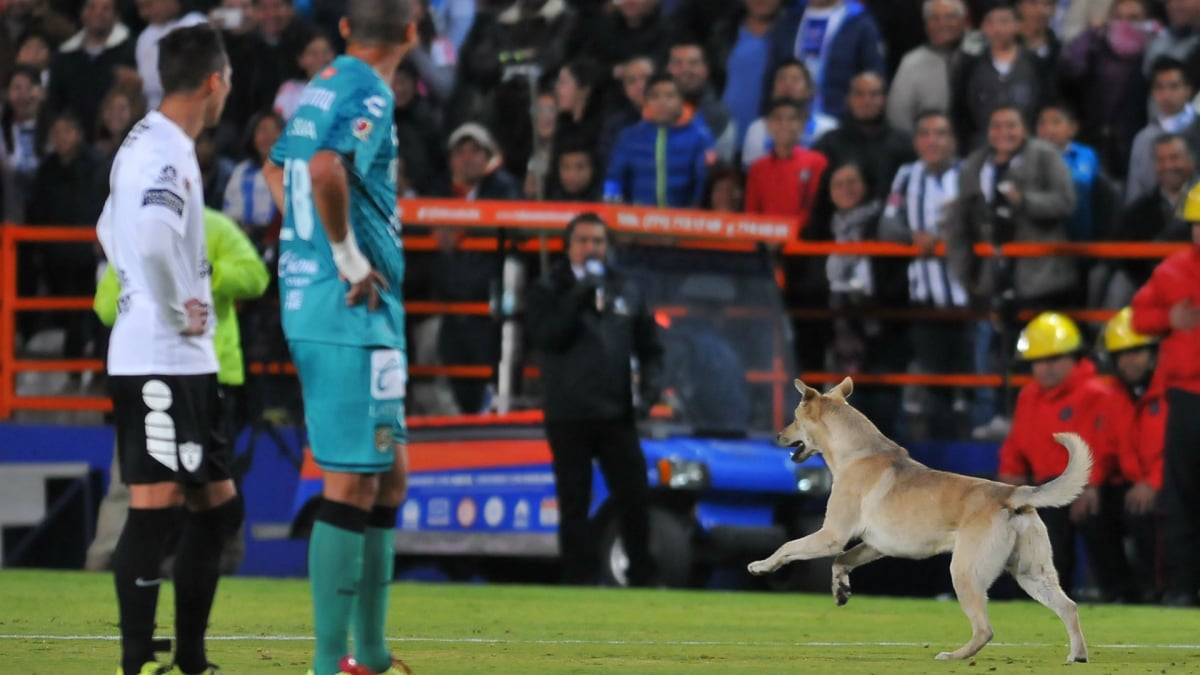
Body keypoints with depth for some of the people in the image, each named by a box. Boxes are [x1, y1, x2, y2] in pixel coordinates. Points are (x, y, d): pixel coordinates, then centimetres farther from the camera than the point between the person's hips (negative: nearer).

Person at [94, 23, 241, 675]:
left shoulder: (148, 144, 15)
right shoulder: (164, 152, -16)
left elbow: (112, 229, 29)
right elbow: (152, 238, -33)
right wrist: (175, 309, -19)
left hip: (187, 361, 10)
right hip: (158, 360, -10)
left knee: (218, 505, 13)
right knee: (155, 505, -9)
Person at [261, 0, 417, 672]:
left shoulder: (323, 85, 15)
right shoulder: (369, 94, -12)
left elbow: (278, 167, 31)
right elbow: (326, 168, -31)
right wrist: (349, 256, -18)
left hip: (307, 302, 9)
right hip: (353, 313, -9)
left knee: (391, 473, 16)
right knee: (353, 484, -7)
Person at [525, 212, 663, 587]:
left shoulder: (627, 292, 14)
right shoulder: (550, 291, 5)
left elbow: (649, 346, 20)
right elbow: (547, 336, -12)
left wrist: (650, 380, 2)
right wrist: (579, 297, -17)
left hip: (617, 415, 3)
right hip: (569, 415, -3)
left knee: (634, 497, 0)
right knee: (574, 503, 1)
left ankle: (642, 577, 9)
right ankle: (579, 580, 4)